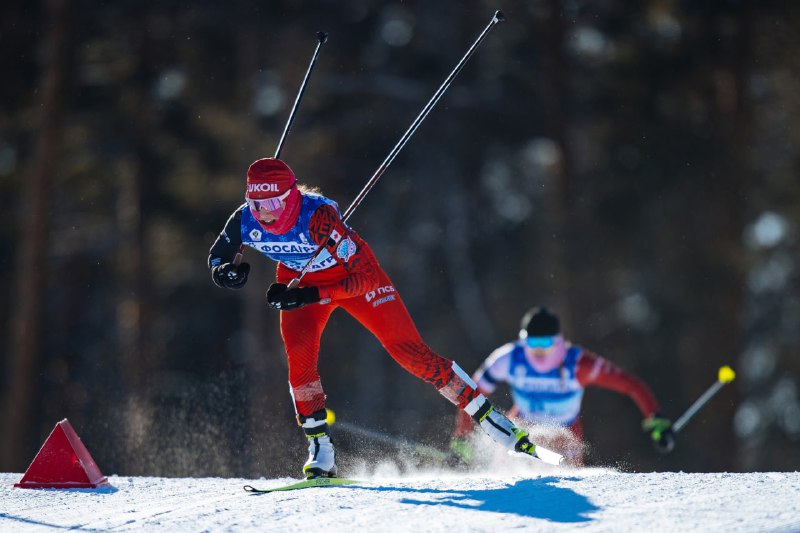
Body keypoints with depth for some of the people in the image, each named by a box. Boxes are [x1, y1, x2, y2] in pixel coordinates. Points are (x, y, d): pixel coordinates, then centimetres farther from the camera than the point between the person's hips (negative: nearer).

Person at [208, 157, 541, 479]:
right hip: (298, 281, 4)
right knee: (299, 356, -21)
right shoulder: (244, 222, -24)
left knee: (408, 349, -9)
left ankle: (488, 417, -3)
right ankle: (320, 450, -9)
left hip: (353, 275, -4)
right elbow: (217, 259, -4)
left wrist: (309, 296, -40)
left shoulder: (317, 215, -37)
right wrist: (226, 273, -28)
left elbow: (364, 277, -34)